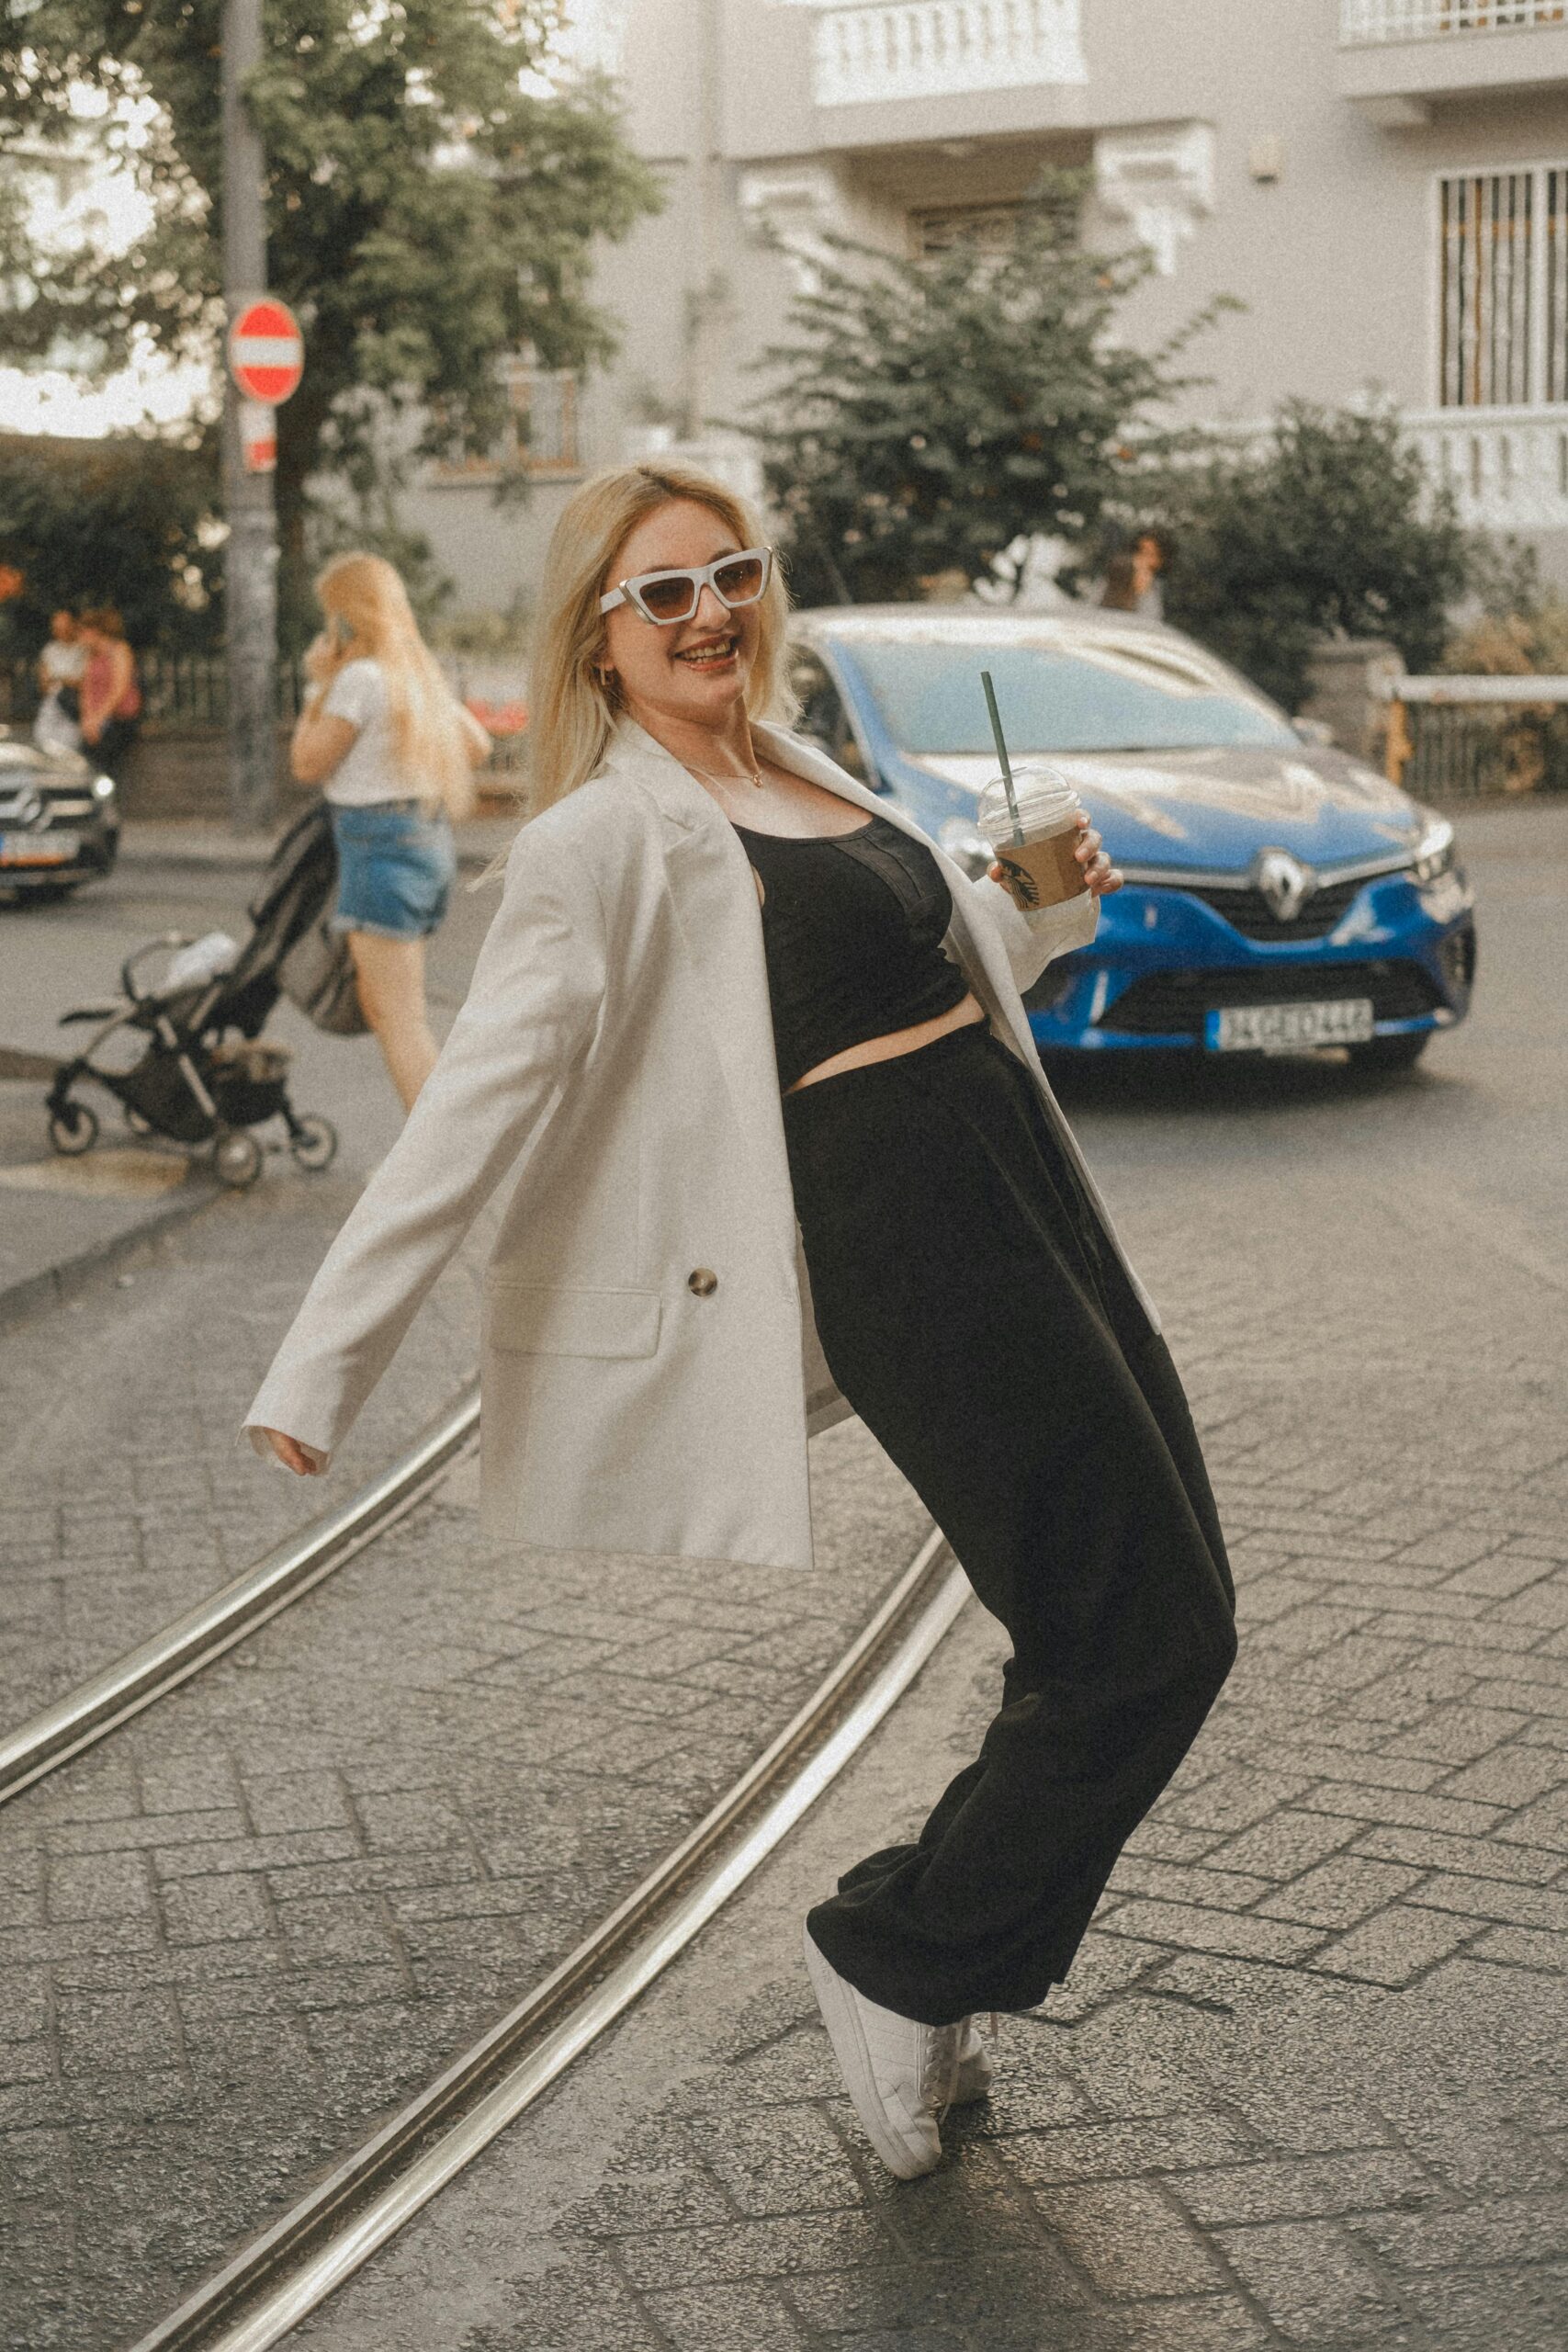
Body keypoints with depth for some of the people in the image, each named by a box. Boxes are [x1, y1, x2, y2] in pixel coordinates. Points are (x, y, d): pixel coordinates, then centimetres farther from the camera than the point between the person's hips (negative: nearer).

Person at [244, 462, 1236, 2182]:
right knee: (1146, 1640, -6)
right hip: (900, 1244, -9)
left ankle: (935, 1968, 27)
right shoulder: (605, 839, -11)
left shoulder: (796, 767, 15)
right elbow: (475, 1107, -18)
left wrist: (1048, 897, 11)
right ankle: (896, 1957, 11)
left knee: (1142, 1618, 13)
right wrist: (317, 1371, -23)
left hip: (1018, 1186, 9)